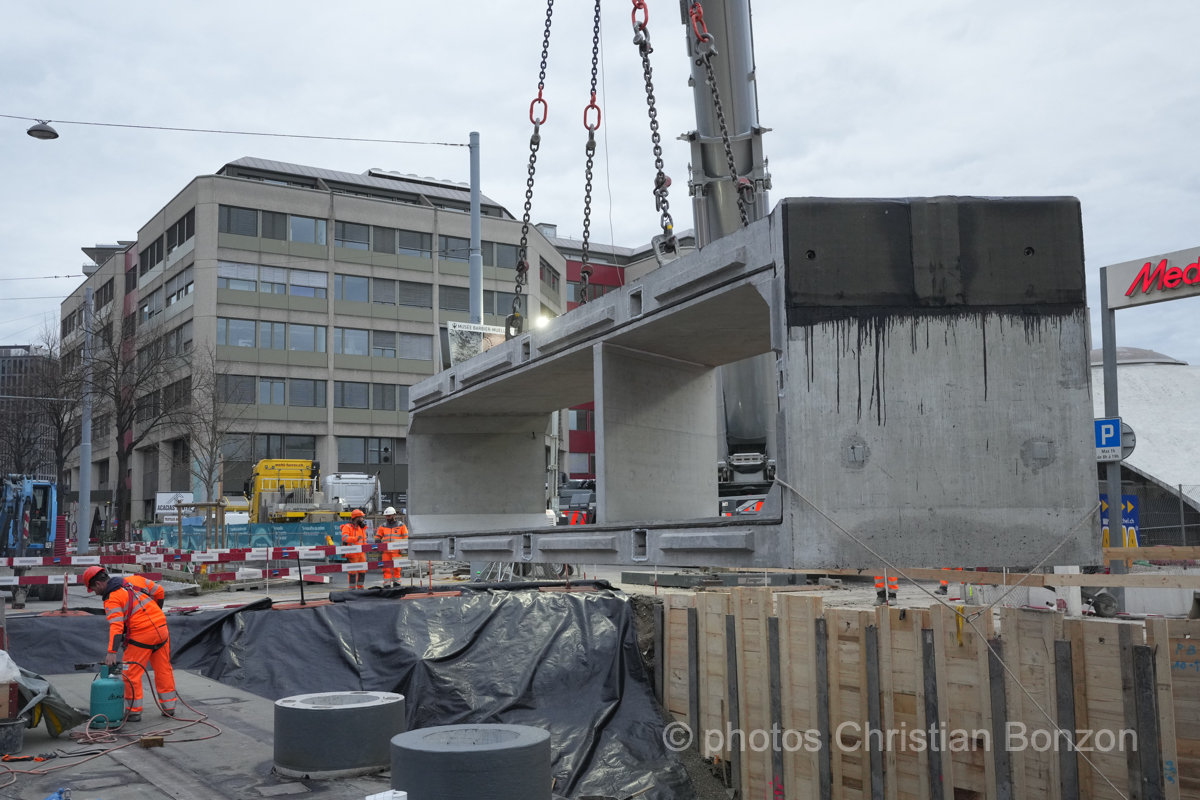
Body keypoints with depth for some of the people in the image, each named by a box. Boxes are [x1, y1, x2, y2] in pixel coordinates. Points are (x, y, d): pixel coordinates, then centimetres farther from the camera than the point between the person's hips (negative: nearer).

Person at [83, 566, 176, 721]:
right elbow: (159, 591, 13)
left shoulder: (111, 599, -9)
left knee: (131, 673, 6)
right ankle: (168, 707, 22)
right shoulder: (134, 579, 8)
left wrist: (112, 652, -26)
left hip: (141, 636, -7)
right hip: (161, 628, 7)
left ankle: (134, 711, 10)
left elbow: (116, 626, -21)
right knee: (164, 669, 14)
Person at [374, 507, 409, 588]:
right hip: (386, 551, 2)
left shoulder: (401, 526, 7)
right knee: (386, 568, -3)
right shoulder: (383, 526, 14)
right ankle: (387, 583, 0)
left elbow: (406, 537, 6)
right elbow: (378, 536, 20)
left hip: (396, 551, -2)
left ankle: (396, 582, 13)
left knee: (396, 568, 1)